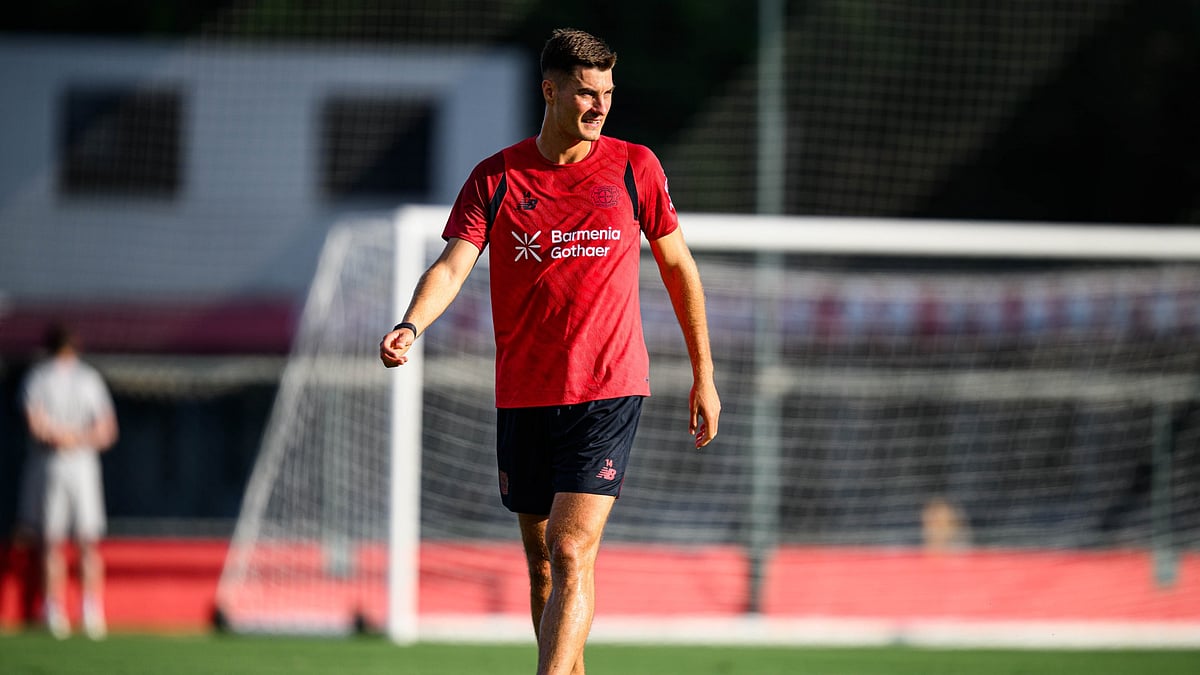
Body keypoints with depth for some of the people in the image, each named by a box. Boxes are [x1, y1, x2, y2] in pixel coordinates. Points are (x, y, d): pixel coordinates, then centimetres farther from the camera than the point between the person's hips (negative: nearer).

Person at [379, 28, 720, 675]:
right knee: (543, 563, 10)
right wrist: (410, 325, -29)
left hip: (608, 391, -3)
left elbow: (678, 266, 11)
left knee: (570, 554, -16)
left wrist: (703, 374, 12)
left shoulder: (634, 167, 2)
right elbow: (452, 265, -8)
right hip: (523, 396, 3)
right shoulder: (495, 178, 2)